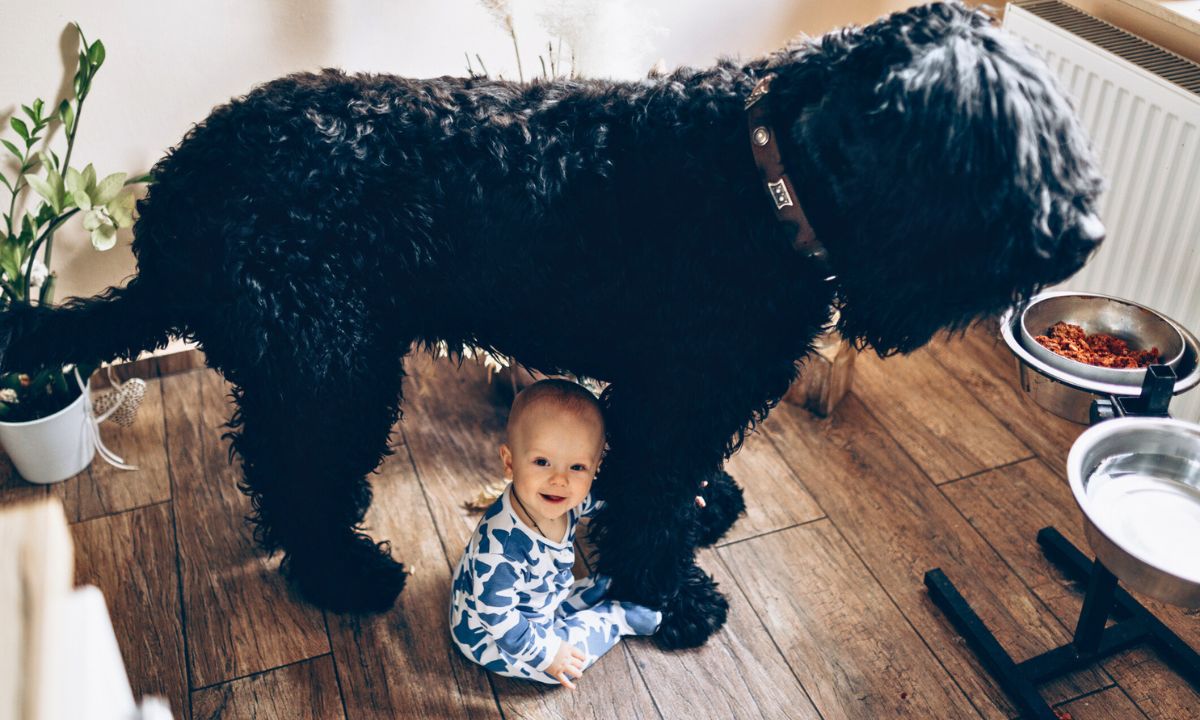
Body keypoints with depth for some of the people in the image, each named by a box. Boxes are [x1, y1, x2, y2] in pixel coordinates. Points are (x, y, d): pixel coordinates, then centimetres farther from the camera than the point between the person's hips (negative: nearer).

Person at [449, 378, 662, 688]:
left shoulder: (569, 498, -20)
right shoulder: (502, 544, -43)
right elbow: (496, 615, -33)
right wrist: (545, 654, -23)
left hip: (543, 602, 7)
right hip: (492, 635, -7)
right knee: (570, 662, -11)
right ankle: (618, 616, 8)